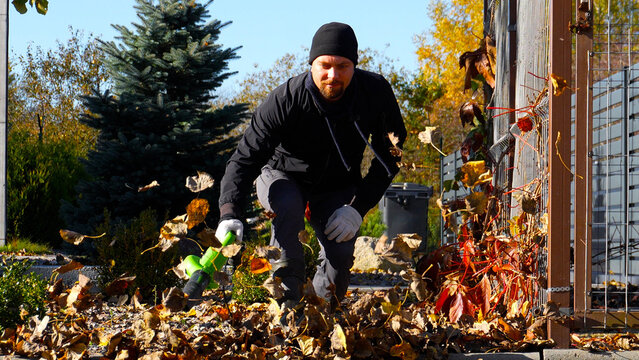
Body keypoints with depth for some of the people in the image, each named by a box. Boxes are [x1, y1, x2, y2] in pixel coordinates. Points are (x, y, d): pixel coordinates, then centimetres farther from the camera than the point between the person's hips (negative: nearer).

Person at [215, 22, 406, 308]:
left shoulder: (376, 92, -22)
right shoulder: (285, 100, -30)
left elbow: (391, 155, -12)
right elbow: (245, 157, -33)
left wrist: (358, 207, -23)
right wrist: (229, 213, -50)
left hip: (338, 187, 2)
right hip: (283, 177, -2)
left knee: (340, 254, -21)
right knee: (288, 205, -36)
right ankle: (287, 299, -23)